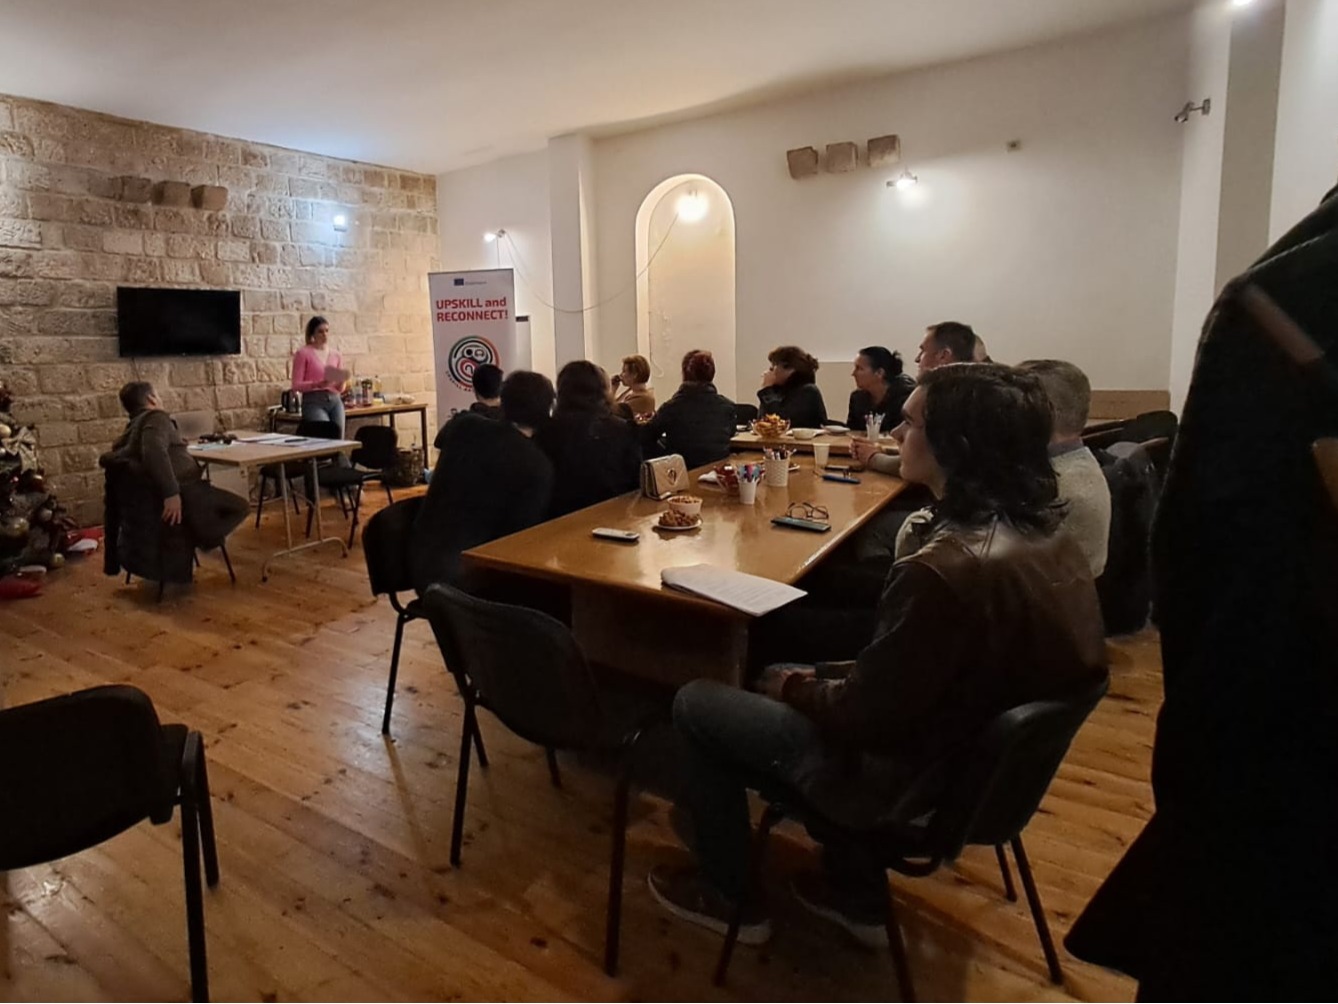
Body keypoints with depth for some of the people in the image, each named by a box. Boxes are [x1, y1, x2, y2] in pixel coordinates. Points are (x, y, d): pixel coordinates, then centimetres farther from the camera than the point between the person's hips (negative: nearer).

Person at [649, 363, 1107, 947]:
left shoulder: (944, 571, -33)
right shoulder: (1051, 542, -6)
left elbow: (865, 715, -24)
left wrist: (793, 686, -5)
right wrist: (816, 678, 5)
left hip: (907, 781, -8)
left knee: (695, 704, 5)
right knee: (784, 679, 27)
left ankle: (731, 898, 24)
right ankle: (858, 899, 31)